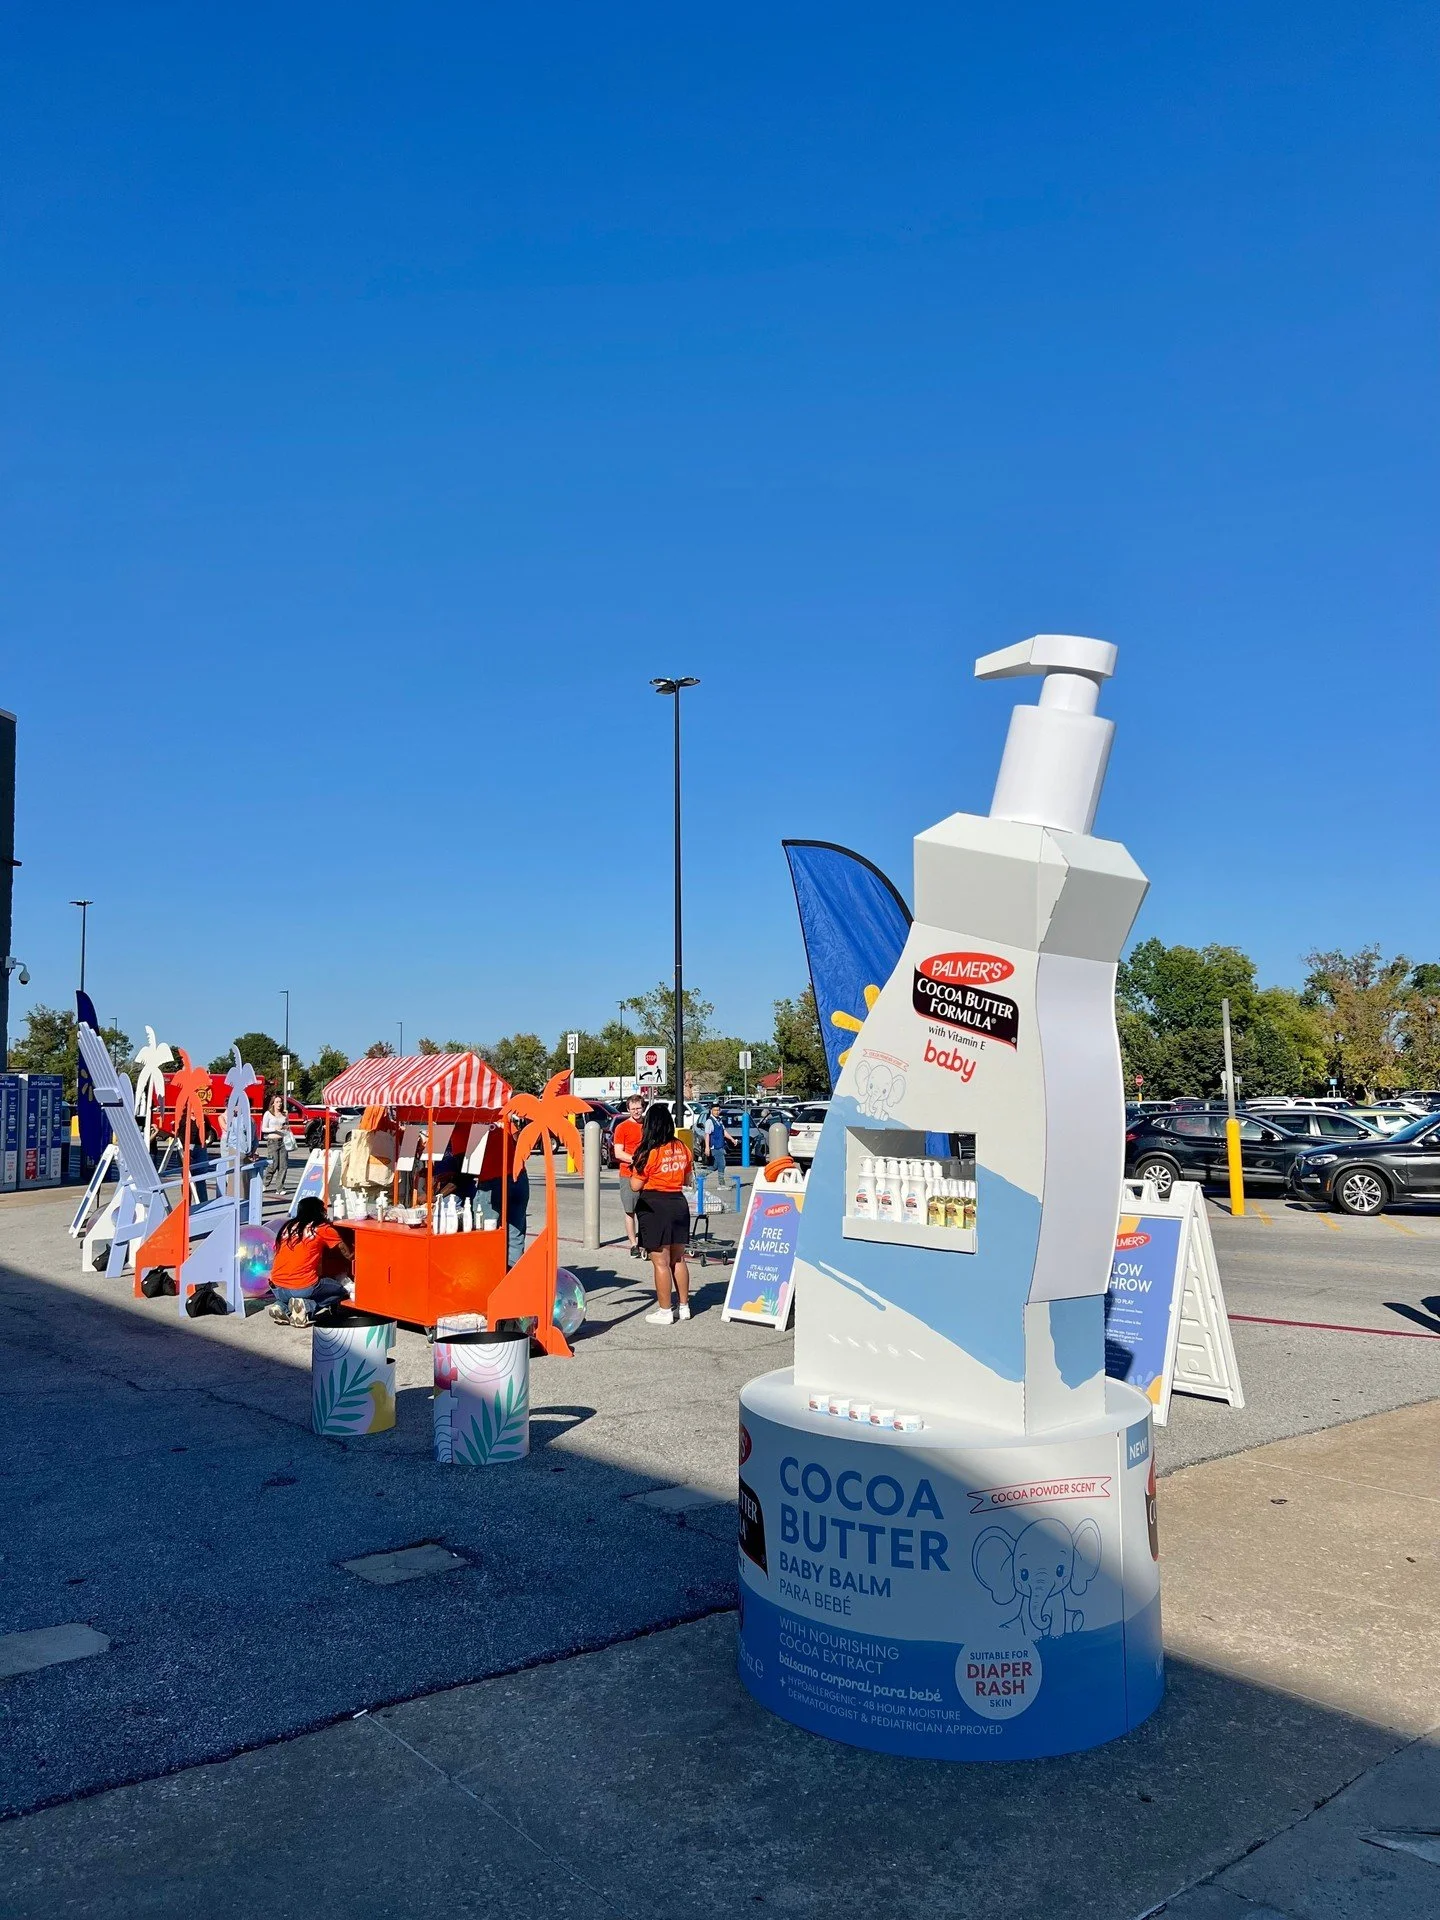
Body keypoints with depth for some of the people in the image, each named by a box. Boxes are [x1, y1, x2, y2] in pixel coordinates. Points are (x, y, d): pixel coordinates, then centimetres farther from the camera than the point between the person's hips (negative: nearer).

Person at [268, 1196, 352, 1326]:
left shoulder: (288, 1226, 14)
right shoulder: (323, 1228, 2)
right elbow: (346, 1253, 13)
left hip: (277, 1288, 5)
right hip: (303, 1287, -5)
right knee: (340, 1290, 19)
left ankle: (283, 1307, 5)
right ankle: (307, 1306, -5)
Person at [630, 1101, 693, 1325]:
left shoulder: (648, 1152, -15)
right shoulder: (682, 1148, 3)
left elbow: (636, 1185, -11)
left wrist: (633, 1171, 7)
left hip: (654, 1207, -6)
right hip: (679, 1203, 6)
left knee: (661, 1262, 0)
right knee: (678, 1260, 16)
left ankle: (665, 1311, 6)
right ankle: (684, 1306, 23)